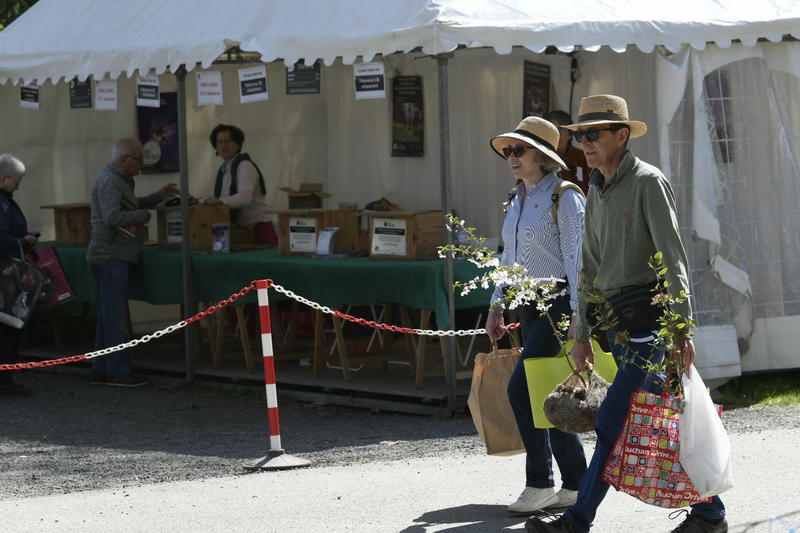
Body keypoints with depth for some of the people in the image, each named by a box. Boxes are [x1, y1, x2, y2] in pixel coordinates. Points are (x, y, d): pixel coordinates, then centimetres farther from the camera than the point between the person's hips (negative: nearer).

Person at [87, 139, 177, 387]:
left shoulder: (119, 180, 18)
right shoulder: (108, 181, -15)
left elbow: (131, 206, 31)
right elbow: (112, 216, -26)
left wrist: (158, 197, 21)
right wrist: (144, 215, -16)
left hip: (116, 257, 11)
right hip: (110, 257, -11)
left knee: (108, 317, 13)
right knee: (115, 317, -8)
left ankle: (101, 370, 17)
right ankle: (118, 371, -7)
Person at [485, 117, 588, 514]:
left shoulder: (564, 198, -10)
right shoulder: (517, 201, 14)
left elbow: (576, 258, -15)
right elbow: (509, 258, 22)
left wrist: (577, 313, -20)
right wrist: (496, 308, 19)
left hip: (558, 306, -9)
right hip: (529, 309, 9)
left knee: (521, 388, -14)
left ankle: (539, 483, -6)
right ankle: (576, 485, 15)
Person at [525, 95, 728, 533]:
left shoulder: (649, 183, -10)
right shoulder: (597, 192, 15)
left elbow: (673, 258, -17)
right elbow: (591, 267, 20)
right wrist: (581, 334, 18)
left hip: (648, 319, -8)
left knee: (614, 419, -11)